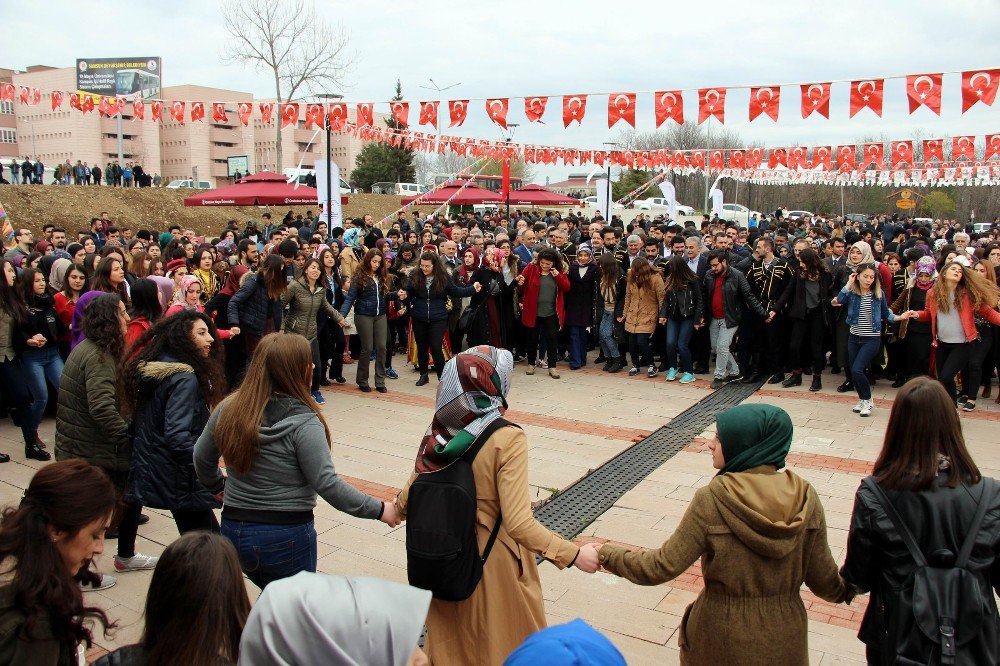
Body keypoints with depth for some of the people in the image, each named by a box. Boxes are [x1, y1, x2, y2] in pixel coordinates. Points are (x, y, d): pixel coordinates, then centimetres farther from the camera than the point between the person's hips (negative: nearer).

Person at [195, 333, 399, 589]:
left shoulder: (229, 408, -4)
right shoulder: (303, 423, -20)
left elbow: (202, 458, 9)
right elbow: (327, 483, -20)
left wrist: (217, 486, 28)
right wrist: (378, 510, -11)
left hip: (233, 529, 5)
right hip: (286, 537, -5)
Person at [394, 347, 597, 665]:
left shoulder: (438, 431, -11)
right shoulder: (506, 440, -25)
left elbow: (408, 498, -2)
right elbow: (519, 524, -30)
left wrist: (395, 511, 21)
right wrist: (574, 555, -21)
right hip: (493, 560, -4)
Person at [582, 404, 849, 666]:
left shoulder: (713, 499, -23)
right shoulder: (805, 498, -12)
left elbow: (663, 566, -19)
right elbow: (822, 578, -4)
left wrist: (604, 554, -6)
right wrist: (843, 591, 19)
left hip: (725, 638, -3)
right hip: (785, 639, 3)